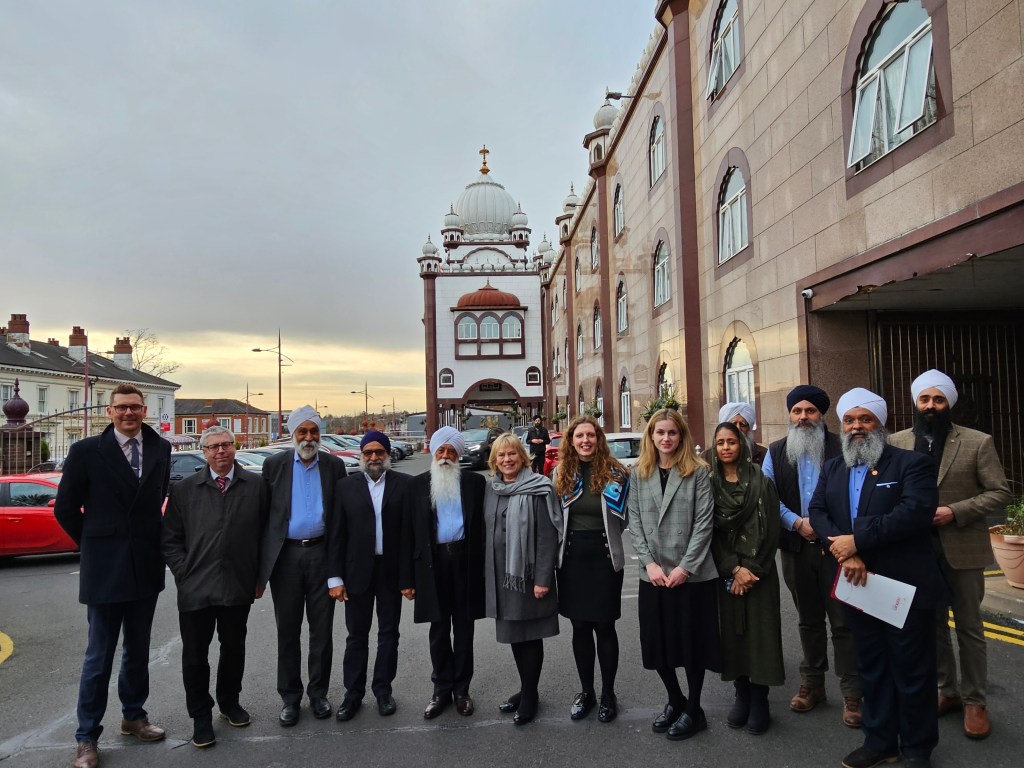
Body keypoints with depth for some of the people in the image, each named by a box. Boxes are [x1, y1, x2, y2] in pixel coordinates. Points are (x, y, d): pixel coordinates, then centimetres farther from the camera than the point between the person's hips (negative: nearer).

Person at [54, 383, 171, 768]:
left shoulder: (160, 448, 1)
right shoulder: (86, 451, -9)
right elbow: (65, 508, -2)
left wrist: (154, 539, 5)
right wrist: (94, 545, 1)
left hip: (146, 566, 4)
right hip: (105, 567, -3)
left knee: (138, 649, 17)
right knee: (99, 655, 6)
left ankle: (133, 715, 35)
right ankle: (87, 736, 21)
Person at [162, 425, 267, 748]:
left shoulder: (255, 486, 0)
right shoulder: (184, 489, 2)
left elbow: (264, 532, 2)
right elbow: (171, 538, 4)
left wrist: (258, 575, 0)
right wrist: (183, 573, -4)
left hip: (239, 587, 1)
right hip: (195, 587, 0)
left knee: (234, 648, 16)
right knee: (195, 654, 8)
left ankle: (229, 702, 37)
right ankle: (200, 715, 25)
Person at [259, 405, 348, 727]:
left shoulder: (334, 465, 2)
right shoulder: (274, 465, 1)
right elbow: (265, 513, -1)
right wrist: (262, 562, -5)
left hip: (321, 553, 0)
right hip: (285, 554, 0)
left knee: (321, 629, 9)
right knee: (288, 630, 10)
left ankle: (318, 693, 25)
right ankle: (290, 697, 24)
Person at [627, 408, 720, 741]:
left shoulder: (698, 472, -3)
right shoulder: (640, 475, 8)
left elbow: (704, 522, -8)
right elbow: (634, 523, 4)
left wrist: (685, 567, -14)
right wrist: (649, 563, -8)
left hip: (692, 574, -3)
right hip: (653, 574, 4)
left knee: (692, 641, 6)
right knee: (657, 642, 10)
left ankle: (693, 710, 26)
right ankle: (675, 700, 33)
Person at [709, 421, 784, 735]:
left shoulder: (761, 483, 0)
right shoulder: (710, 485, 4)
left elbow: (770, 531, -4)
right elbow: (710, 533, 0)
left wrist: (751, 569, -11)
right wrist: (734, 569, -10)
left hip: (758, 571, -2)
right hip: (725, 572, 2)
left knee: (760, 633, -1)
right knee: (732, 633, 5)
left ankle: (759, 700, 11)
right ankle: (741, 695, 18)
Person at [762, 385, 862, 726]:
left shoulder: (841, 448, -3)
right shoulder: (776, 452, 7)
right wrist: (797, 522, -10)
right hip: (796, 547, 4)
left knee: (843, 621, 0)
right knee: (808, 619, 16)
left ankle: (852, 694, 11)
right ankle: (812, 684, 29)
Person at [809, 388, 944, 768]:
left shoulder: (912, 463, -7)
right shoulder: (832, 469, 11)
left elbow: (916, 511, -21)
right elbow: (817, 512, 1)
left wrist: (857, 540, -21)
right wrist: (845, 553, -16)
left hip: (905, 586, -5)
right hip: (859, 585, 5)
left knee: (912, 671, 8)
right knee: (871, 668, 16)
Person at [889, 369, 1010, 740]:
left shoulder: (978, 442, -6)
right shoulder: (897, 443, 1)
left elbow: (1000, 493, -6)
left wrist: (955, 511, -17)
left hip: (962, 549, -2)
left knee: (969, 628, 9)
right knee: (932, 625, 14)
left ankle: (975, 701, 23)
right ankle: (947, 692, 30)